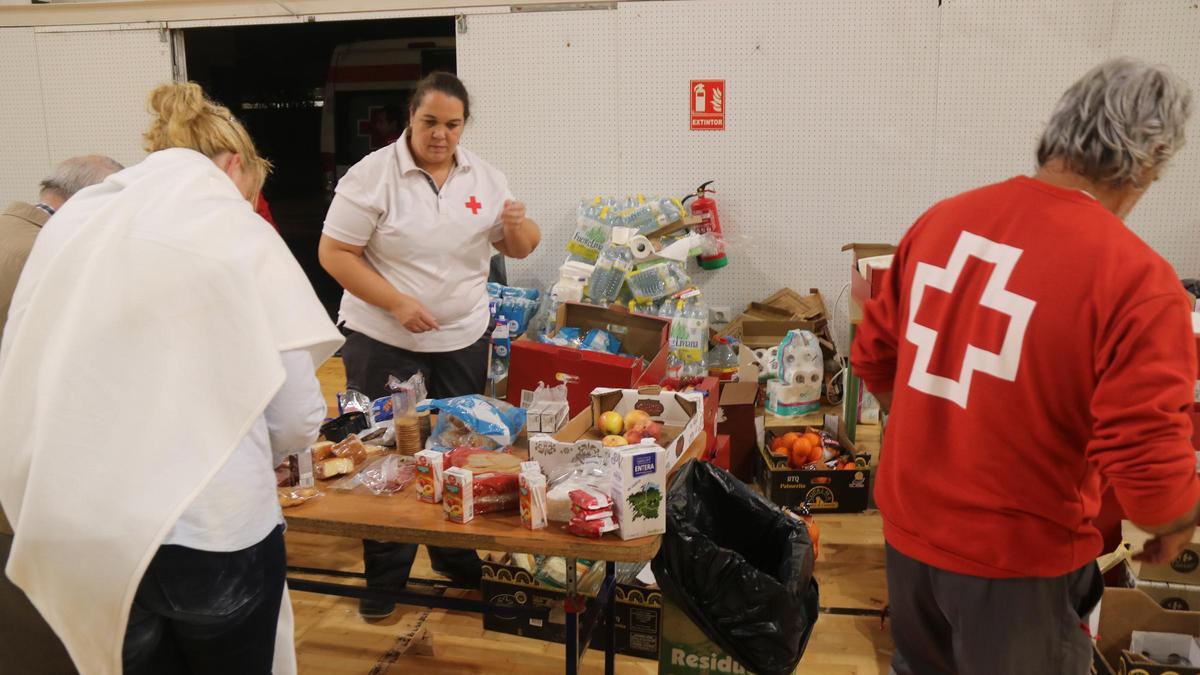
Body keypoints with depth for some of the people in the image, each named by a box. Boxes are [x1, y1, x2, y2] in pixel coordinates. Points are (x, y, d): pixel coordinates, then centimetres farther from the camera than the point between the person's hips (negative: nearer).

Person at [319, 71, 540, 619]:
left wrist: (518, 225, -16)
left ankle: (456, 558, 34)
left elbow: (520, 249, 9)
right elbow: (334, 253, -11)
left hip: (463, 341, 4)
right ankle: (385, 578, 22)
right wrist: (397, 304, -21)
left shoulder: (483, 177, 3)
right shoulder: (373, 175, -10)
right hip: (384, 343, -4)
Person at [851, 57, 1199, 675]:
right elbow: (1147, 465, -20)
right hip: (1014, 555, -5)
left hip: (908, 523, 5)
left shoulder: (941, 219, -3)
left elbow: (874, 357, 6)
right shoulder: (1137, 279, -20)